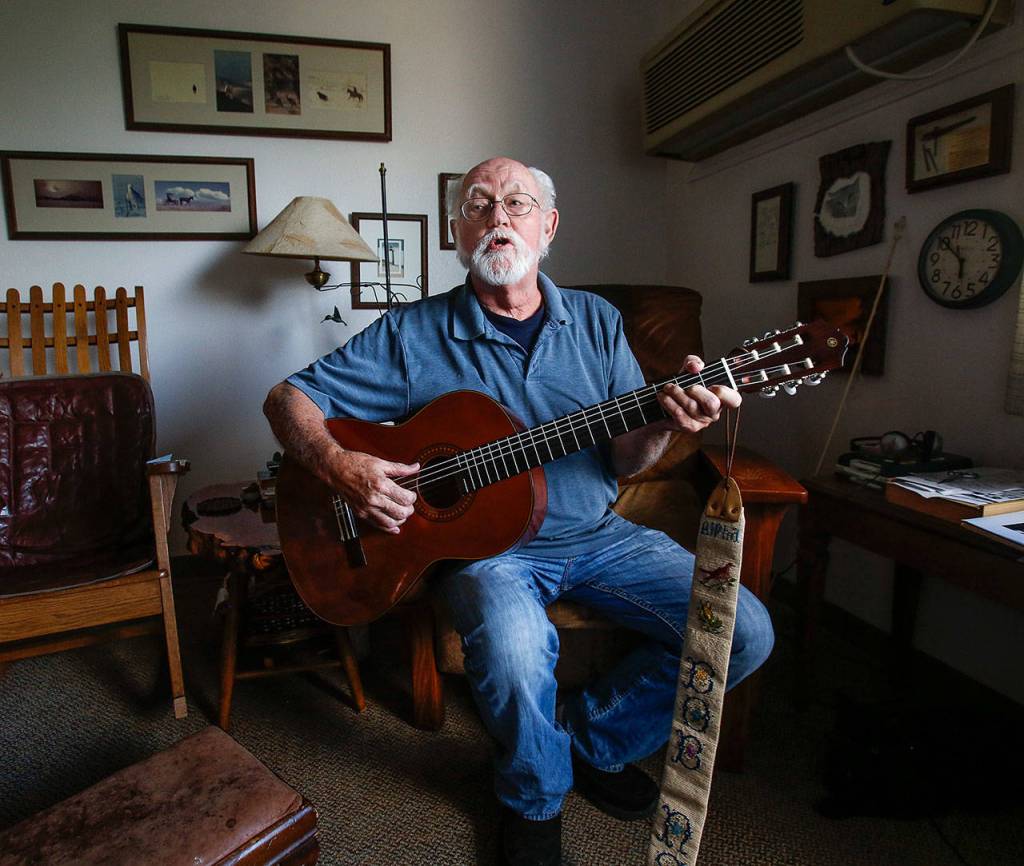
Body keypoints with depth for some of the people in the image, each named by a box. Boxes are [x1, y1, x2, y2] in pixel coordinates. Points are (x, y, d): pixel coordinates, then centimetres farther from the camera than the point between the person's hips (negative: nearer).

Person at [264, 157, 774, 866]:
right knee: (515, 654, -34)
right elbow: (288, 398, -1)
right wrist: (338, 465, -21)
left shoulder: (596, 322, 5)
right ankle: (536, 800, 5)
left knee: (745, 632, -8)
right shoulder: (413, 334, -4)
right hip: (483, 543, -3)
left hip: (596, 534, 4)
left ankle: (592, 737, 17)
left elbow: (625, 461, 4)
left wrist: (664, 424, -19)